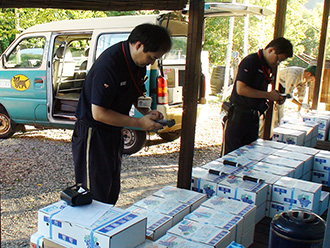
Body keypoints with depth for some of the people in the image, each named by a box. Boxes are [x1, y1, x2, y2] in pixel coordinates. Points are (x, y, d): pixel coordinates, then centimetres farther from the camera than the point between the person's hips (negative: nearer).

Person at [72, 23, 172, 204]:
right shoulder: (109, 65, -28)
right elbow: (99, 113, -28)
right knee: (96, 194, 0)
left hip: (114, 133, 9)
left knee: (112, 191, 17)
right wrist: (139, 123, -24)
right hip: (93, 135, -8)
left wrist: (147, 112, -3)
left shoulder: (137, 62, -1)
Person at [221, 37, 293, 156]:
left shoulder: (268, 67, 14)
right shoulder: (250, 61, -13)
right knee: (230, 154, -3)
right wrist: (268, 95, -16)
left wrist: (276, 97, 6)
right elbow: (241, 89, -22)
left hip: (253, 117, 8)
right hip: (238, 115, -8)